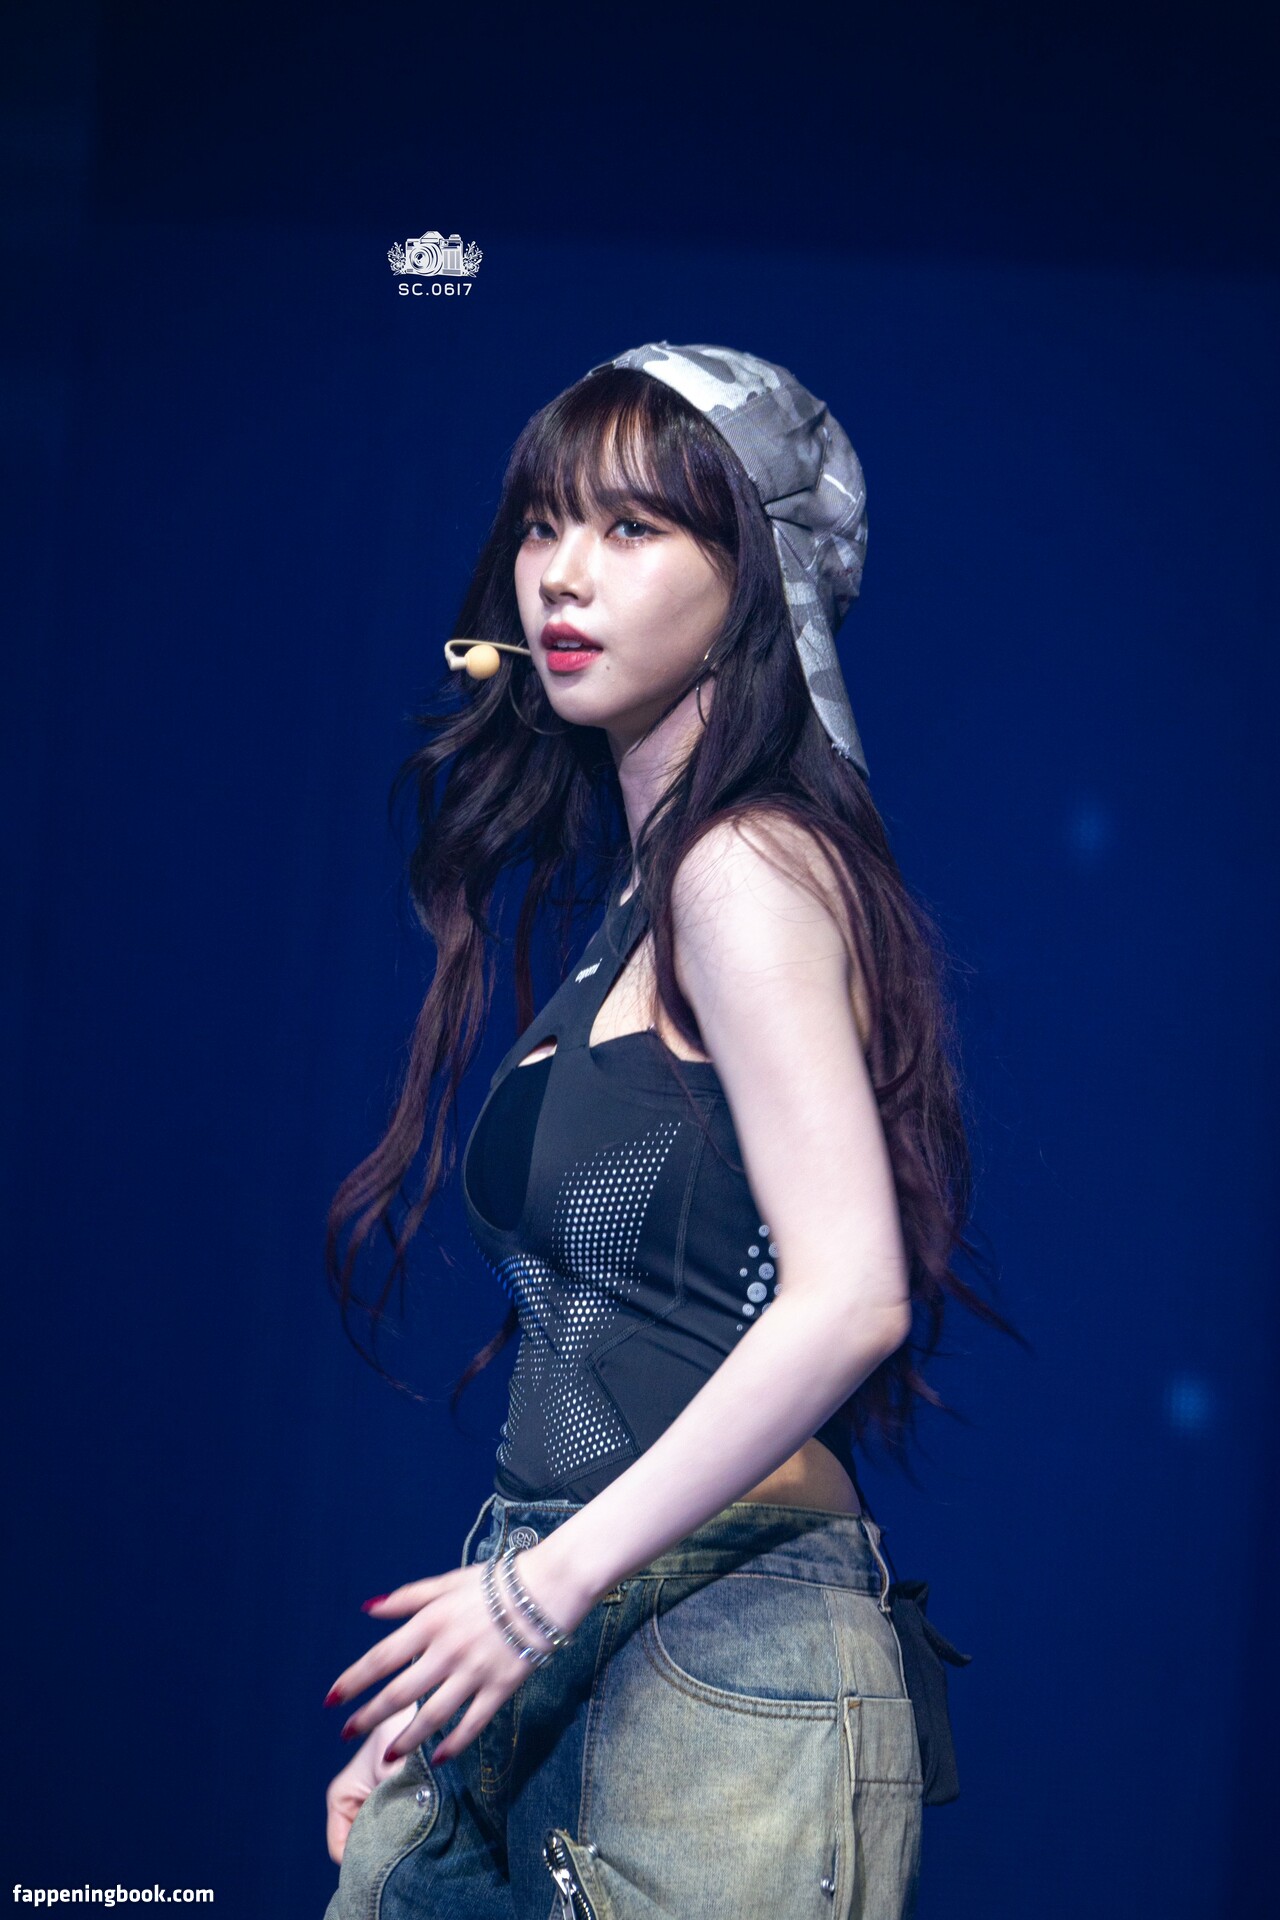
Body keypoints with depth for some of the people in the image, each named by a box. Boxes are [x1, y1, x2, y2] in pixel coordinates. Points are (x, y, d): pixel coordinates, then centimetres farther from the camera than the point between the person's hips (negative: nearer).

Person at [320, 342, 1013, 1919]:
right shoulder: (638, 904, 19)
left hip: (722, 1648, -8)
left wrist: (549, 1581, -16)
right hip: (570, 1670, 8)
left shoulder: (748, 866, -8)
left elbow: (849, 1296, -19)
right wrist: (439, 1691, 14)